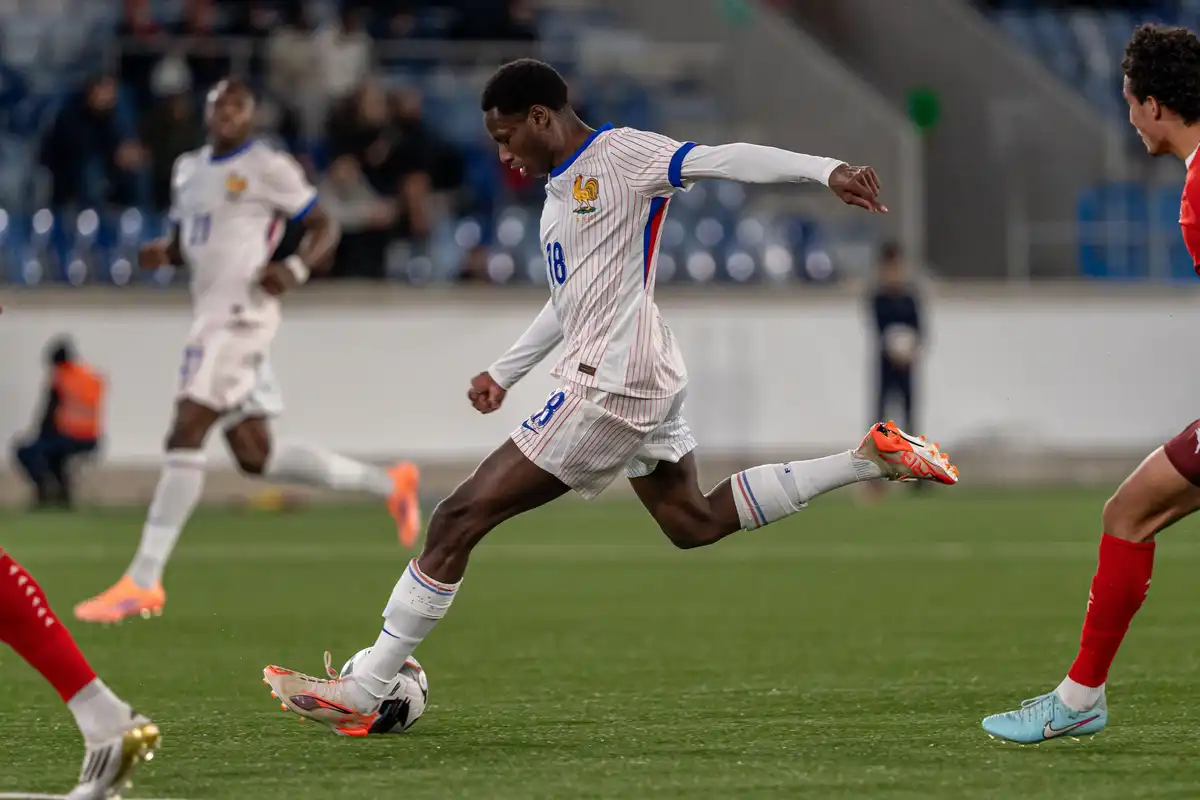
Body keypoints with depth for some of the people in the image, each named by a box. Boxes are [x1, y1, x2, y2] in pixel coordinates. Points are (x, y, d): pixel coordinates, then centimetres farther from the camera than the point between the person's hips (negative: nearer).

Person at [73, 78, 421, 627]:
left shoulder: (268, 168, -4)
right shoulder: (189, 169, 19)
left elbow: (324, 227, 0)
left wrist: (296, 267, -19)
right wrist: (164, 252, 6)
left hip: (240, 311, -9)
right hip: (211, 312, 9)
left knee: (184, 438, -13)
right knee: (255, 456, 10)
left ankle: (142, 582, -13)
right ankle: (388, 485, 23)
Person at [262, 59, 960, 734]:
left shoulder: (620, 156, -11)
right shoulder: (562, 185, 18)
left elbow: (726, 160, -21)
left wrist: (824, 169, -34)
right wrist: (504, 373, 32)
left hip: (610, 387, -11)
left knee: (459, 519, -10)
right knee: (694, 523, 23)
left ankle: (363, 693, -9)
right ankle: (870, 460, 21)